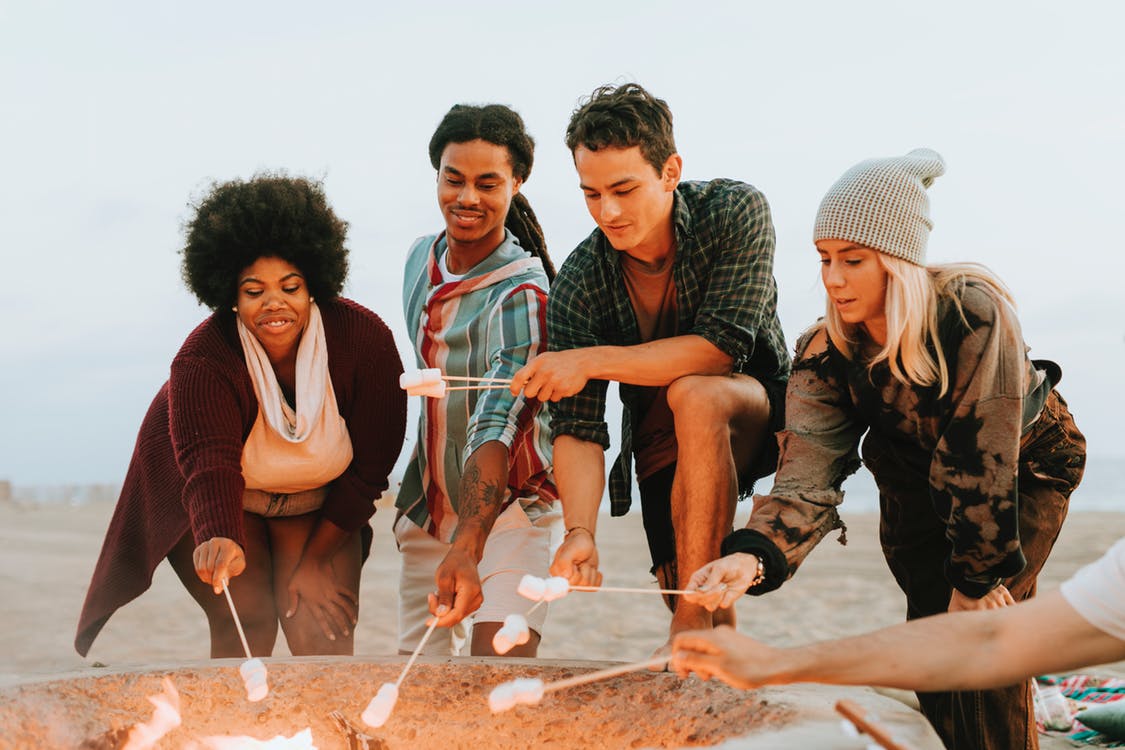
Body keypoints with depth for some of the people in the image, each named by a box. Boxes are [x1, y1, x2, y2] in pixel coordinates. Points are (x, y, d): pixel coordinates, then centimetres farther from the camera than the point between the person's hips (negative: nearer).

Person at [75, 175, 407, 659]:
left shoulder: (365, 338, -25)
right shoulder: (202, 360, -31)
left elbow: (370, 466, -17)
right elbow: (210, 461, -45)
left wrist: (314, 558, -14)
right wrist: (219, 540, -66)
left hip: (318, 500, 2)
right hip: (211, 498, -1)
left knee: (323, 627, -11)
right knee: (247, 620, -16)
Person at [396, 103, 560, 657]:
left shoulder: (522, 292, -22)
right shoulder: (421, 258, 1)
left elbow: (498, 426, -33)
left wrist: (467, 548, -46)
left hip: (507, 503, -6)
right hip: (427, 502, 6)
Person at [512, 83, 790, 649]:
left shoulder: (735, 213, -20)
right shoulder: (579, 283, -16)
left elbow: (720, 346, -28)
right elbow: (576, 427, -19)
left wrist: (591, 360, -29)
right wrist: (580, 531, -36)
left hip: (760, 409, -3)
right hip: (661, 448, 3)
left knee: (694, 397, -36)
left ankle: (696, 618, -30)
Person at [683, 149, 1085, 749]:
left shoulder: (974, 312, -37)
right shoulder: (825, 352, -24)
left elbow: (981, 458, -30)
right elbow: (807, 478, -32)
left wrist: (981, 575, -21)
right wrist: (751, 556, -50)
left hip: (1028, 465, -3)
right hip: (916, 481, 4)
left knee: (982, 623, -13)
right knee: (932, 625, -2)